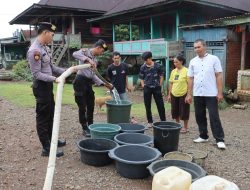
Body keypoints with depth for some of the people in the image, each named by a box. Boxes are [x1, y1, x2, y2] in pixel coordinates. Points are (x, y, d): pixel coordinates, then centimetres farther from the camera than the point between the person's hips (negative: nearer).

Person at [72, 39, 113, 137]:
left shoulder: (95, 59, 16)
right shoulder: (85, 51, -6)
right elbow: (75, 54, -28)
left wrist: (103, 83, 9)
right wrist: (88, 59, -35)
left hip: (88, 83, 8)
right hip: (80, 81, -8)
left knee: (91, 106, 12)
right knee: (82, 106, 0)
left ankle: (90, 126, 26)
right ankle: (85, 128, 12)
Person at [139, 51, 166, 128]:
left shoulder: (157, 66, -3)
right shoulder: (143, 67, 1)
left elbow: (161, 77, 4)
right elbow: (141, 78, 7)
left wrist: (160, 86, -2)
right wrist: (143, 87, -1)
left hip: (156, 88, -1)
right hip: (147, 88, 2)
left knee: (160, 105, 2)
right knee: (147, 106, 6)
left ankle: (163, 121, 14)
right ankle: (150, 122, 18)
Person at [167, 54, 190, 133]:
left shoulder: (186, 71, -11)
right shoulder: (173, 71, 7)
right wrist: (169, 94, 10)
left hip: (183, 94, -6)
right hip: (174, 95, 6)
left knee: (184, 111, 4)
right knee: (175, 111, 13)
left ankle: (185, 127, 19)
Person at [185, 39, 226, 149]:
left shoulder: (214, 59, -3)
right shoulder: (193, 61, 7)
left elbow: (219, 76, -4)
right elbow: (191, 79, 9)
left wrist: (220, 92, -10)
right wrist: (189, 94, 5)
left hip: (211, 94, -4)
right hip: (198, 94, 4)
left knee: (214, 117, -3)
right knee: (200, 116, 10)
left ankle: (219, 139, 5)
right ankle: (203, 136, 23)